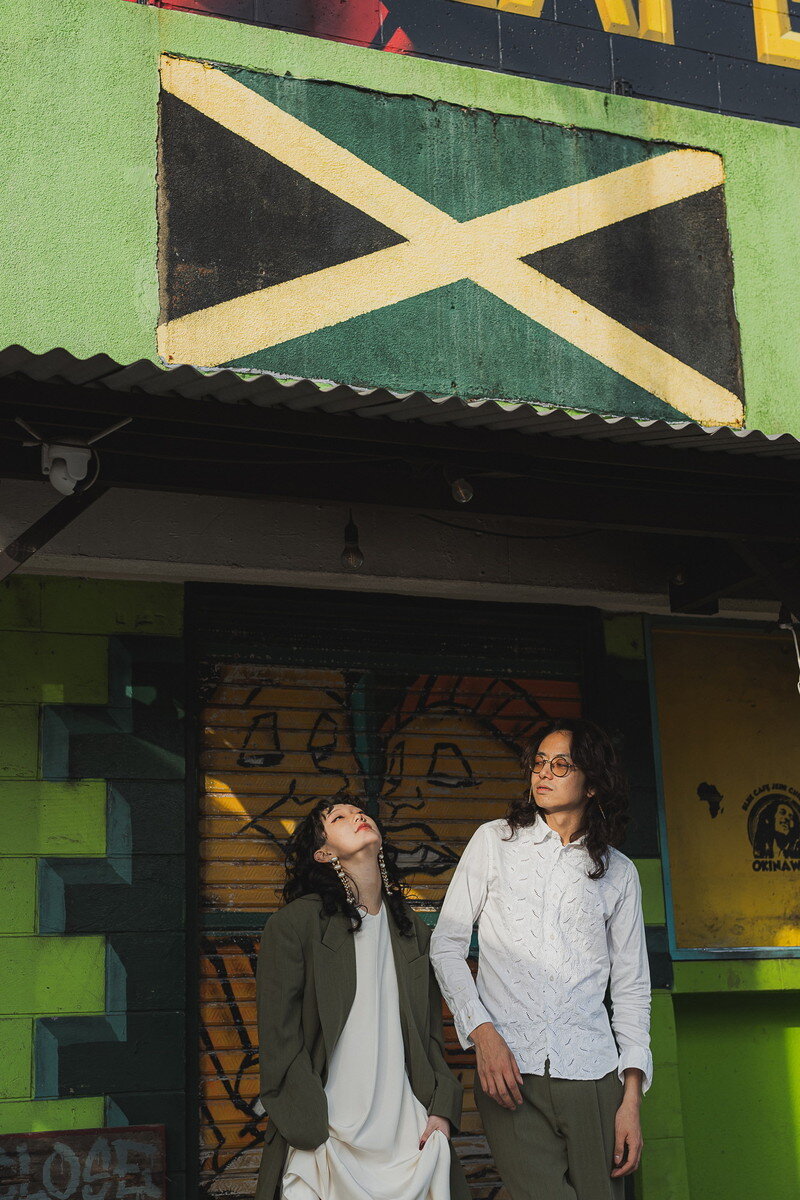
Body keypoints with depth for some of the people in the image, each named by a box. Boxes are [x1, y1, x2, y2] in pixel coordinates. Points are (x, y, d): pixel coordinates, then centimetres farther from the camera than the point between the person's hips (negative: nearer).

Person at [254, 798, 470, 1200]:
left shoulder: (413, 930, 14)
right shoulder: (293, 925, -4)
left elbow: (431, 1035, 15)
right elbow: (278, 1042, -7)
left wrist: (441, 1109, 2)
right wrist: (315, 1135, -12)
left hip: (409, 1132, 4)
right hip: (326, 1138, -4)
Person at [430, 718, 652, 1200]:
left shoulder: (619, 873, 12)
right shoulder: (494, 841, 9)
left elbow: (631, 988, 13)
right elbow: (446, 944, 7)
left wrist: (632, 1095, 4)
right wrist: (482, 1031, -6)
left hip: (592, 1074, 2)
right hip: (508, 1070, -2)